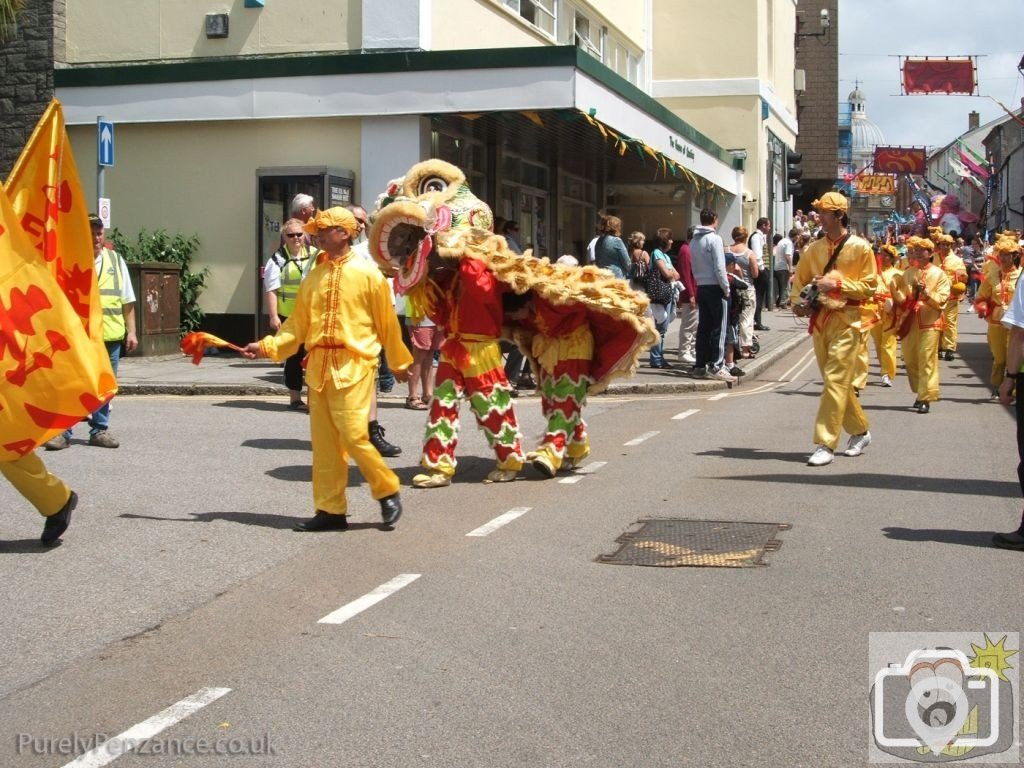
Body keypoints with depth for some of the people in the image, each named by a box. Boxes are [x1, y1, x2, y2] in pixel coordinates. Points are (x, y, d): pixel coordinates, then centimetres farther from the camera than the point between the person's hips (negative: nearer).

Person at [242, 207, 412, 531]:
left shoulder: (368, 274, -2)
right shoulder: (313, 278, 11)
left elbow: (387, 323, 3)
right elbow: (297, 325, 10)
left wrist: (399, 362, 8)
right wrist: (267, 346, -2)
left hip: (353, 366, -5)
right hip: (319, 366, 6)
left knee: (353, 435, -12)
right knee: (324, 442, 6)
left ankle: (388, 491, 9)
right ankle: (331, 510, 13)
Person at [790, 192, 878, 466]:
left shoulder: (860, 248, -4)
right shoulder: (813, 249, 10)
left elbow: (870, 286, -6)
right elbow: (799, 281, 17)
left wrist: (836, 284, -16)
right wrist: (797, 303, -3)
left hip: (846, 322, -6)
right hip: (819, 320, 6)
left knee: (835, 381, -11)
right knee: (835, 382, 13)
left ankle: (825, 444, -12)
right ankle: (860, 431, 31)